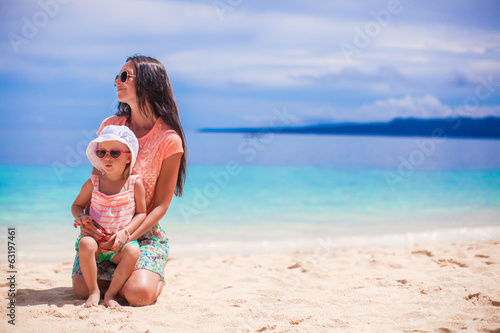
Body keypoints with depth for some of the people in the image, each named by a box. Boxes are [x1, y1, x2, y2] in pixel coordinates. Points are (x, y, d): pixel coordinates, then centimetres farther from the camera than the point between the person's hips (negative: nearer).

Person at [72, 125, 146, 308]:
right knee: (85, 244, -32)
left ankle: (111, 293, -15)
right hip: (96, 236, 1)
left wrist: (125, 232, -13)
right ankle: (93, 291, -15)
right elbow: (77, 205, 13)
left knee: (132, 251, -32)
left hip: (121, 240, -1)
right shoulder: (93, 183, 0)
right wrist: (81, 217, -11)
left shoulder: (135, 183, -3)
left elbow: (141, 213, 1)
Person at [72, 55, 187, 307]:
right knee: (82, 290, -16)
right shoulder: (110, 125, 3)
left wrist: (127, 237, -23)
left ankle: (155, 275, 13)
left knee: (138, 294, -25)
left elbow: (161, 205, -10)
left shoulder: (169, 140, -11)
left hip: (144, 232, -3)